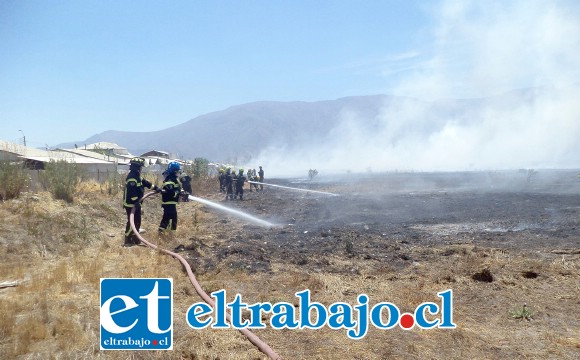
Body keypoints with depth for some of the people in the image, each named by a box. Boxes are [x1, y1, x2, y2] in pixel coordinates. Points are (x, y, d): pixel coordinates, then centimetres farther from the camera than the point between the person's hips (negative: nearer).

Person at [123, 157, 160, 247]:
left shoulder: (137, 176, 13)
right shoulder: (132, 177, -20)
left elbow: (145, 182, 24)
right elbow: (132, 190, -29)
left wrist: (155, 187, 21)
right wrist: (136, 201, -32)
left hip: (136, 203, 10)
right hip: (131, 204, -10)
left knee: (137, 222, 16)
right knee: (131, 222, -6)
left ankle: (135, 239, 25)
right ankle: (127, 241, 1)